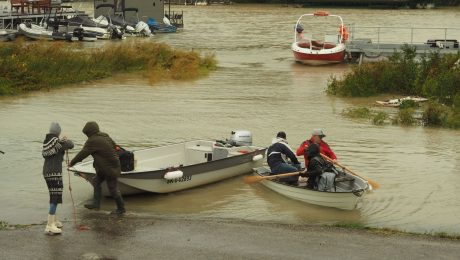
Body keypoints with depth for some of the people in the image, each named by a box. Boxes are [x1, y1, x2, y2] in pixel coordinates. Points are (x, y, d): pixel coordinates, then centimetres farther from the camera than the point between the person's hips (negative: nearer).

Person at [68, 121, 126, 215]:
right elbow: (114, 146, 19)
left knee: (113, 188, 1)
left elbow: (83, 154, -14)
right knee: (96, 182, 14)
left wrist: (72, 163, -2)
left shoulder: (93, 141, -19)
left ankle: (121, 209, 13)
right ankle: (96, 203, 16)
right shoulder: (105, 136, 8)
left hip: (110, 169, -10)